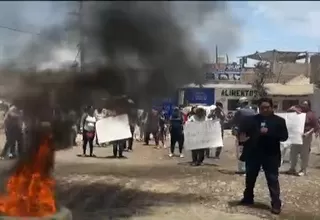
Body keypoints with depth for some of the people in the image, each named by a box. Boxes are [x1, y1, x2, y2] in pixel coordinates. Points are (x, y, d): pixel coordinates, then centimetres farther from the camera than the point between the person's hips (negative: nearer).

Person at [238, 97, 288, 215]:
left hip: (271, 155, -3)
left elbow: (284, 136, -10)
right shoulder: (251, 119, 4)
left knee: (273, 180, 0)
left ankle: (276, 204, 7)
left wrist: (268, 132, -22)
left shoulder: (279, 121, -2)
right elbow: (242, 129, 7)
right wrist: (241, 136, -17)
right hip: (253, 154, 3)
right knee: (250, 178, 16)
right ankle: (248, 198, 33)